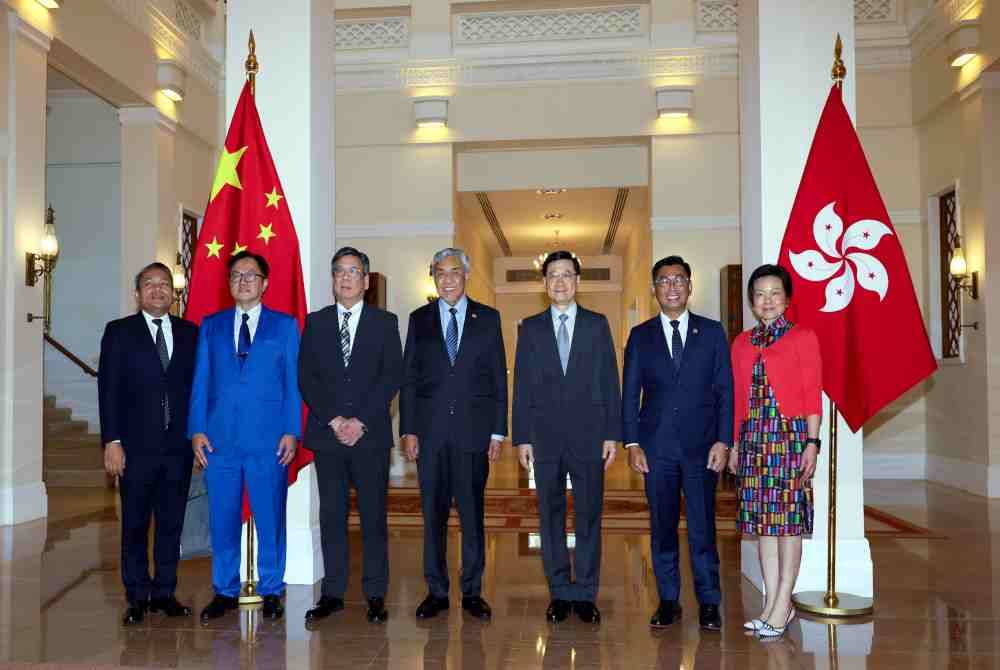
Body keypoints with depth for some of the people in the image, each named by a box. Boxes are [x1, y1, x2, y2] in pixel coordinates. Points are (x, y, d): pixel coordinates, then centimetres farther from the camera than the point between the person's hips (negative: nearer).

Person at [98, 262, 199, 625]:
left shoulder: (189, 333, 9)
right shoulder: (119, 332, 3)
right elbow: (108, 389, -2)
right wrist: (112, 441, -9)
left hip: (178, 446, 2)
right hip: (136, 446, -2)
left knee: (171, 523, 9)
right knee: (135, 525, 5)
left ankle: (164, 592, 20)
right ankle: (138, 596, 16)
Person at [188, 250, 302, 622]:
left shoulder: (285, 325, 7)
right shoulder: (211, 325, 13)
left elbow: (293, 382, 3)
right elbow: (200, 382, 10)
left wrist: (291, 431, -5)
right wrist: (197, 430, 1)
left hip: (268, 439, -2)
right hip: (219, 438, 2)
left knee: (270, 518, 3)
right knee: (222, 518, 7)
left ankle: (271, 591, 16)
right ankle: (225, 591, 21)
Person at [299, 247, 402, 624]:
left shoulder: (385, 322, 7)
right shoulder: (315, 323, 11)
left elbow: (392, 377, -1)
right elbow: (305, 377, 4)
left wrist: (361, 421, -10)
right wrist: (334, 420, -8)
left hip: (370, 434, -1)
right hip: (327, 435, 2)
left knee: (373, 516, 1)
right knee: (332, 516, 5)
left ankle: (375, 595, 9)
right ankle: (333, 593, 14)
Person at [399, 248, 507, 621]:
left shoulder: (488, 318, 6)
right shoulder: (419, 319, 9)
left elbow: (499, 379, 5)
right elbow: (408, 379, 7)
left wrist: (498, 432, -1)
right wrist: (407, 430, -1)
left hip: (473, 431, -1)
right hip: (430, 432, 1)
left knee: (472, 513, 4)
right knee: (433, 513, 6)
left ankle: (472, 592, 16)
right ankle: (436, 591, 17)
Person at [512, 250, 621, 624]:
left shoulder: (597, 325, 7)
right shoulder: (530, 328, 8)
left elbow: (610, 382, 4)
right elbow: (521, 387, 6)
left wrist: (612, 434, -2)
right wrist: (522, 438, -1)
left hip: (588, 435, -1)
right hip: (545, 436, 1)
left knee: (589, 516, 3)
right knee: (551, 516, 7)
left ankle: (585, 594, 13)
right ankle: (560, 593, 18)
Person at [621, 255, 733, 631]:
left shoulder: (712, 332, 6)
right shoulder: (640, 336, 7)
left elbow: (725, 390, 3)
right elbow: (629, 394, 6)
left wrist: (723, 441, -5)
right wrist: (632, 443, -2)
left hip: (701, 445, -1)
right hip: (656, 446, 1)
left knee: (702, 526, 1)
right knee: (662, 527, 8)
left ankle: (708, 603, 14)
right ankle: (668, 600, 20)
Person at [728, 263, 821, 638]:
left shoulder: (803, 338, -1)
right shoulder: (742, 343, 13)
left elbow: (812, 396, -4)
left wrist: (812, 443, -11)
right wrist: (735, 444, 12)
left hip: (790, 435, -5)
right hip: (754, 438, 5)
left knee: (788, 517, -1)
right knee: (760, 518, 7)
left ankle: (782, 604, 7)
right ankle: (773, 602, 17)